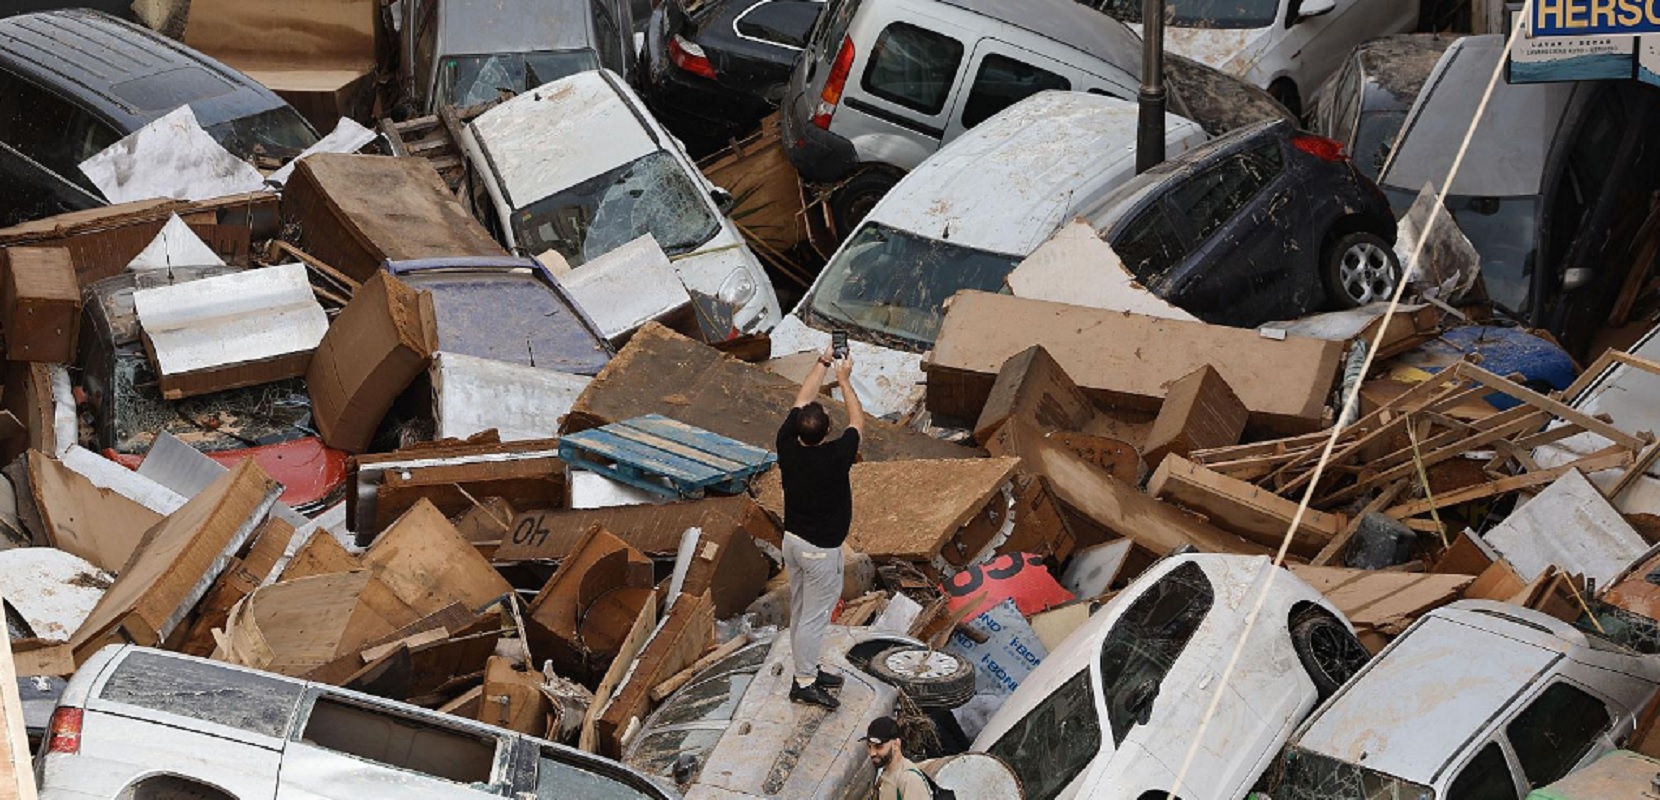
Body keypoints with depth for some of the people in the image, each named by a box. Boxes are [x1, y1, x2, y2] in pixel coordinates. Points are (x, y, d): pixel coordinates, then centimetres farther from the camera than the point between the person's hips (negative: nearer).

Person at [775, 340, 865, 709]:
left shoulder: (787, 446, -12)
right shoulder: (835, 457, -26)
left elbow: (802, 399, 2)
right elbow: (857, 422, -8)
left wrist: (823, 362, 8)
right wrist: (844, 379, 1)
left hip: (793, 539, 7)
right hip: (821, 548, -7)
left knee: (801, 611, 18)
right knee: (815, 616, 4)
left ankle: (808, 670, 33)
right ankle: (804, 683, 12)